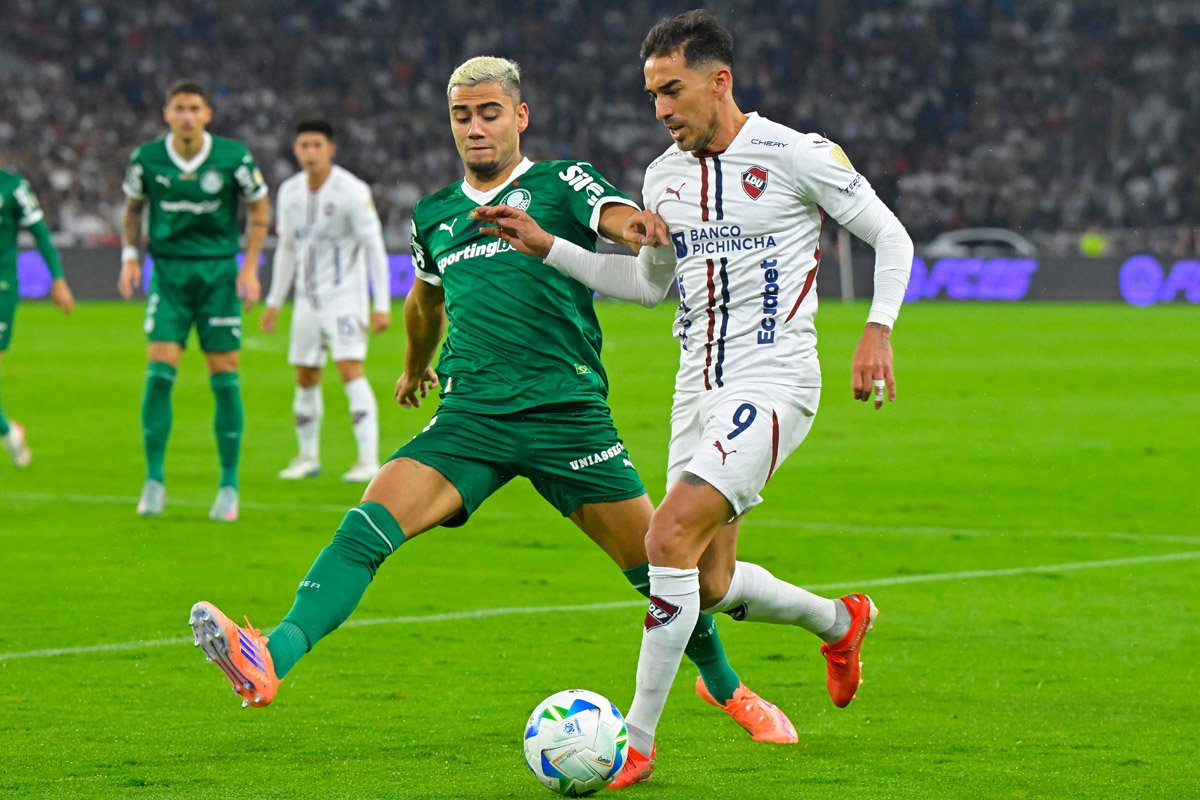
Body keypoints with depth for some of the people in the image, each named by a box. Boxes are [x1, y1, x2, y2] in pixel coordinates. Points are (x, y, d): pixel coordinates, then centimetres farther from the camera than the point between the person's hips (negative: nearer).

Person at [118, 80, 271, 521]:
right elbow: (132, 207, 13)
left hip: (219, 272, -1)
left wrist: (250, 267, -3)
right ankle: (154, 481, -1)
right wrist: (129, 256, 0)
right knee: (159, 372, -10)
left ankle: (229, 486, 7)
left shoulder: (234, 157, -8)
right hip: (168, 271, 1)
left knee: (225, 378, -2)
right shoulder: (146, 158, -4)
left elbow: (259, 208, 5)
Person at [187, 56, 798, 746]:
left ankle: (723, 684, 28)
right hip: (471, 415, 3)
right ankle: (271, 661, -38)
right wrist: (416, 367, 53)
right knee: (370, 523, -21)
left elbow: (627, 223, -17)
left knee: (654, 559, 1)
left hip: (568, 410, -3)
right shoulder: (435, 216, 18)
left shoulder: (561, 183, 3)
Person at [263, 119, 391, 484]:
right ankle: (308, 457, 23)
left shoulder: (352, 191, -13)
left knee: (351, 370, -16)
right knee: (306, 378, 9)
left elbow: (375, 248, -11)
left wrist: (382, 305, -14)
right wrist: (274, 302, 16)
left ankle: (369, 460, -18)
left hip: (345, 296, -6)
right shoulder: (289, 192, 5)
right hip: (307, 299, 6)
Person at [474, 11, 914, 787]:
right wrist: (545, 246, 15)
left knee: (671, 536, -22)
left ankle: (637, 741, -15)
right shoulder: (664, 175, 9)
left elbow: (892, 237, -1)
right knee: (712, 584, 10)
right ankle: (840, 621, 41)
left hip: (771, 382, -7)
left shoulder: (797, 155, -10)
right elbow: (651, 281, 24)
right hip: (699, 384, 7)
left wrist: (878, 330, -15)